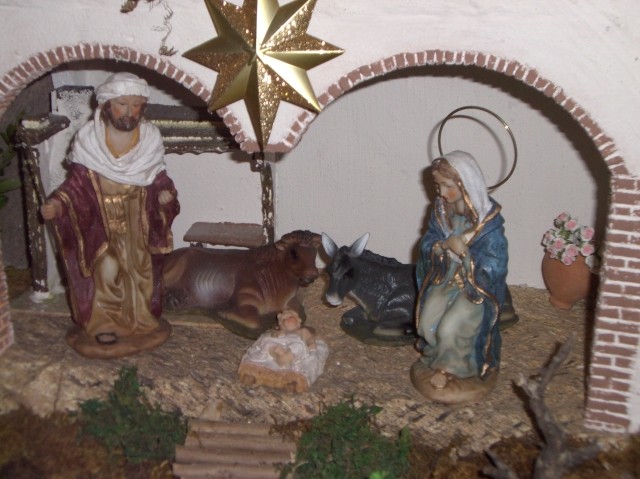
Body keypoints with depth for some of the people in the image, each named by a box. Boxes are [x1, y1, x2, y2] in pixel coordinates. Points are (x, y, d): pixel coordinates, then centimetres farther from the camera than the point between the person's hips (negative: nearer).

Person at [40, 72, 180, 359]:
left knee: (139, 268, 12)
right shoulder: (88, 140, -12)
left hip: (137, 225, 2)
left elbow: (158, 179, 3)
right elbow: (77, 183, -7)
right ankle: (103, 324, 18)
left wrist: (165, 193, -18)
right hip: (100, 225, -2)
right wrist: (57, 203, -24)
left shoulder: (151, 138, -6)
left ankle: (140, 321, 30)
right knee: (104, 271, 1)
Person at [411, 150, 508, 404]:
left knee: (449, 329, -19)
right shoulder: (441, 209, -6)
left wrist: (463, 250, -27)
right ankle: (441, 362, 18)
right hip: (446, 279, 5)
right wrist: (443, 246, -20)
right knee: (427, 323, -10)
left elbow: (495, 266, -22)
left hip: (478, 287, -5)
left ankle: (449, 368, 11)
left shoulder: (489, 221, -22)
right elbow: (426, 244, 1)